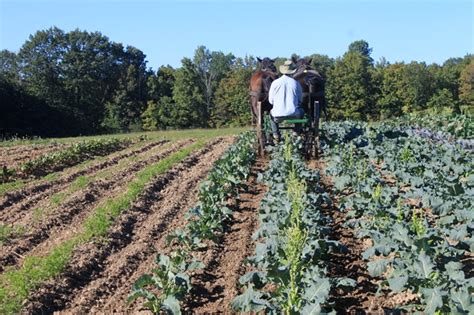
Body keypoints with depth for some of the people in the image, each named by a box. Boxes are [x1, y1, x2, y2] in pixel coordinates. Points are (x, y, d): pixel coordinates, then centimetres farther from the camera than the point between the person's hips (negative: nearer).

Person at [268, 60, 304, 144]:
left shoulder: (275, 83, -4)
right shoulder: (296, 83, -3)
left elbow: (270, 100, 4)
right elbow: (300, 100, 8)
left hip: (278, 116, 0)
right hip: (293, 115, 0)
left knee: (271, 113, 36)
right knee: (301, 111, 35)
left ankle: (276, 135, 24)